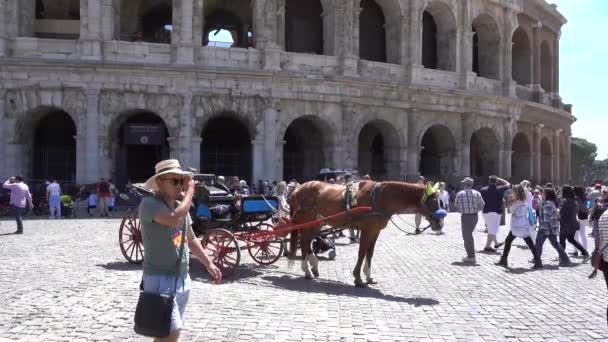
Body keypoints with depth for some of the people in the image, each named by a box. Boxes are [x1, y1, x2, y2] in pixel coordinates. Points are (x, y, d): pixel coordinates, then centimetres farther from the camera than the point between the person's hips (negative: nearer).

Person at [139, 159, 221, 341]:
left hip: (182, 278, 8)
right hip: (161, 278, -8)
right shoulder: (150, 203, -15)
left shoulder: (179, 205, 10)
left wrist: (208, 264, 18)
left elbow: (191, 239, 21)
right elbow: (175, 219, -34)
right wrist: (190, 191, -21)